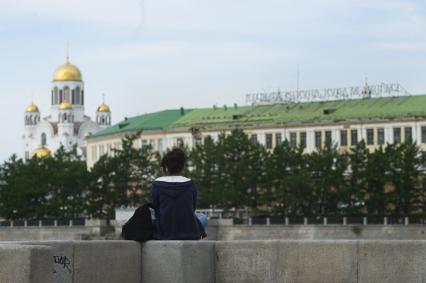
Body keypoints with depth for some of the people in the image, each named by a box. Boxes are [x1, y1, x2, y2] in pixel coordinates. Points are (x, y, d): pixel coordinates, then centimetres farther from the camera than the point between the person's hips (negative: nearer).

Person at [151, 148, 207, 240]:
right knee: (202, 217, 35)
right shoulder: (190, 184, -2)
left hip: (163, 235, -1)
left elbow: (156, 209, 4)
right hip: (190, 235, 1)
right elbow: (192, 209, 9)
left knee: (151, 214, 34)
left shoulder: (157, 184, -5)